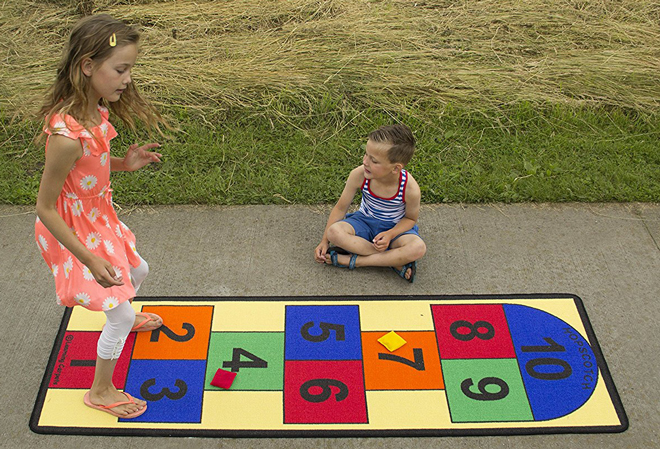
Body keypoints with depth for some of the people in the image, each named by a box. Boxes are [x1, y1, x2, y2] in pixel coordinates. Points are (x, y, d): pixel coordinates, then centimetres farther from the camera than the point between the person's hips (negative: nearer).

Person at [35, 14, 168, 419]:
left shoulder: (94, 112, -9)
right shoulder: (68, 136, -37)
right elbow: (45, 208, -28)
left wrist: (124, 164, -8)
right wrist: (89, 259, -28)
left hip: (99, 219, 9)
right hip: (76, 233, -9)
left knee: (138, 271, 31)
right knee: (120, 316, 4)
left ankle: (126, 318, 65)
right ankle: (101, 390, 29)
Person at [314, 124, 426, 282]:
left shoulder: (410, 189, -26)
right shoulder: (359, 175, -23)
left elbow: (411, 218, -6)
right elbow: (341, 207, -9)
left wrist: (390, 234, -26)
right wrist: (324, 241, -9)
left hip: (394, 227, -1)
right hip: (364, 222, 2)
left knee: (418, 248, -34)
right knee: (334, 232, -31)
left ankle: (352, 260, -27)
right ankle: (394, 261, -24)